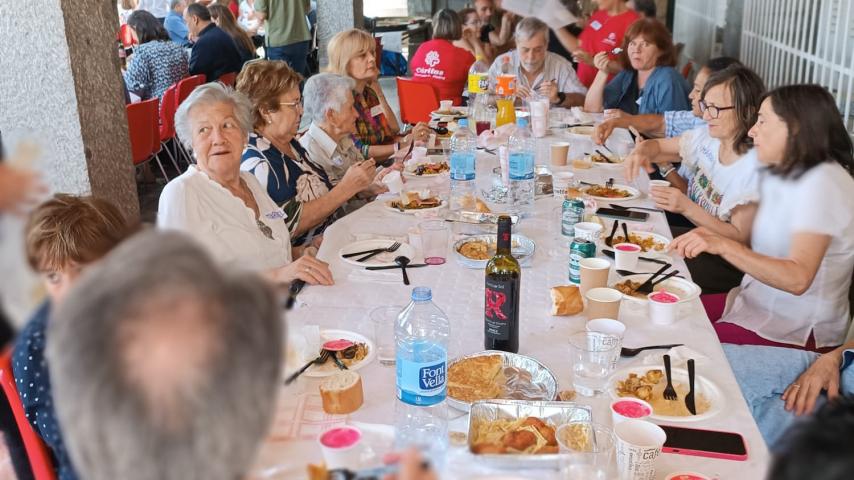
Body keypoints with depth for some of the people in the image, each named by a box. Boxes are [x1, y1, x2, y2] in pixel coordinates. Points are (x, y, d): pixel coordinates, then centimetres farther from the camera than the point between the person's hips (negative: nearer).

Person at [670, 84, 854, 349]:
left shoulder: (823, 182, -20)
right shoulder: (779, 175, 11)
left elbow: (798, 279, -30)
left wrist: (723, 245, -36)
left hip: (798, 334, -8)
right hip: (758, 304, 9)